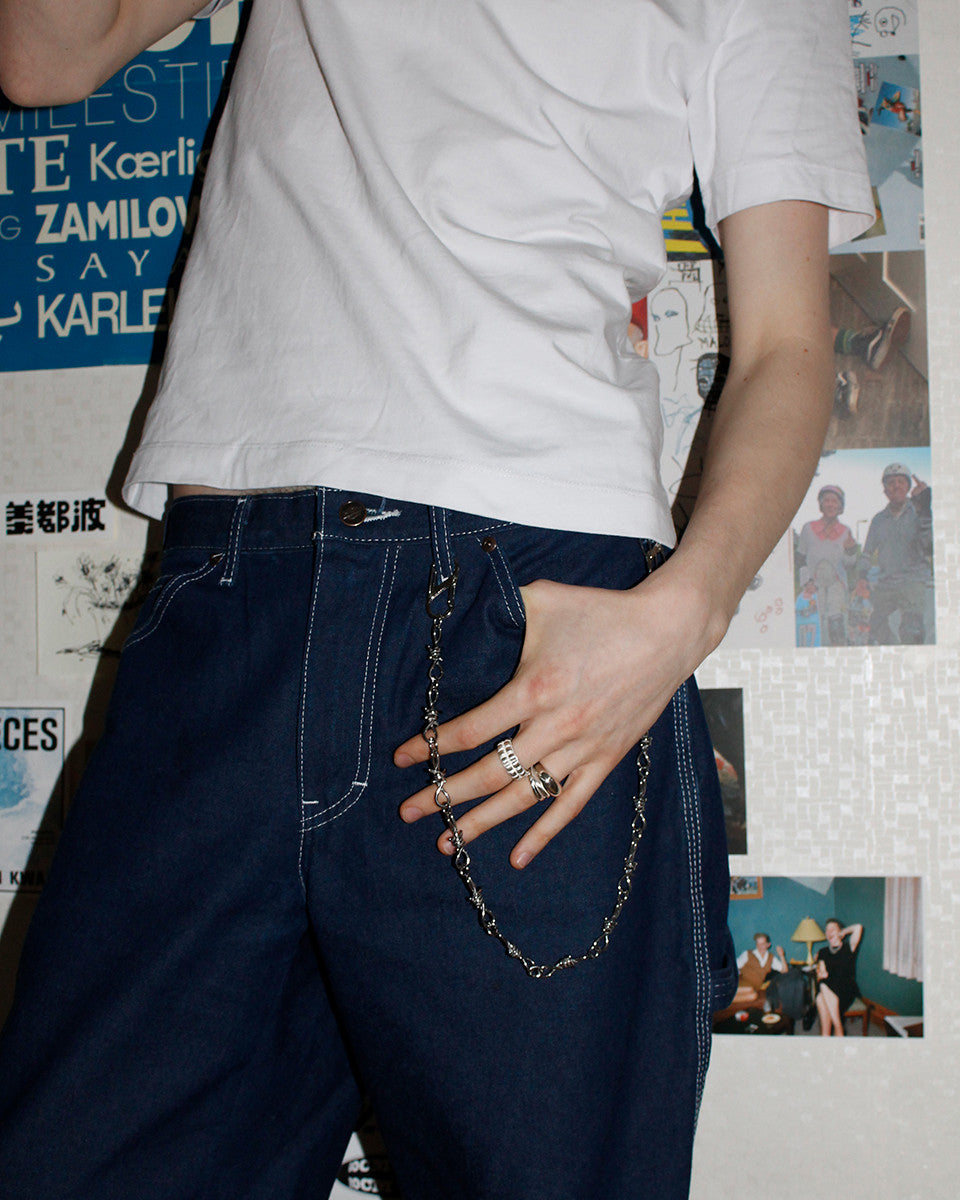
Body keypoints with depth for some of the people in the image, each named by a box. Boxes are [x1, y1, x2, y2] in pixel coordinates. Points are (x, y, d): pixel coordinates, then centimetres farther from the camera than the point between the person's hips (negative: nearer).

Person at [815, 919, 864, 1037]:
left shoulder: (848, 948, 11)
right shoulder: (822, 953, 21)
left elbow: (858, 928, -3)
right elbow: (820, 974, 13)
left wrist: (843, 932, 13)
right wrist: (820, 975, -10)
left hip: (846, 990, -3)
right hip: (827, 989, 3)